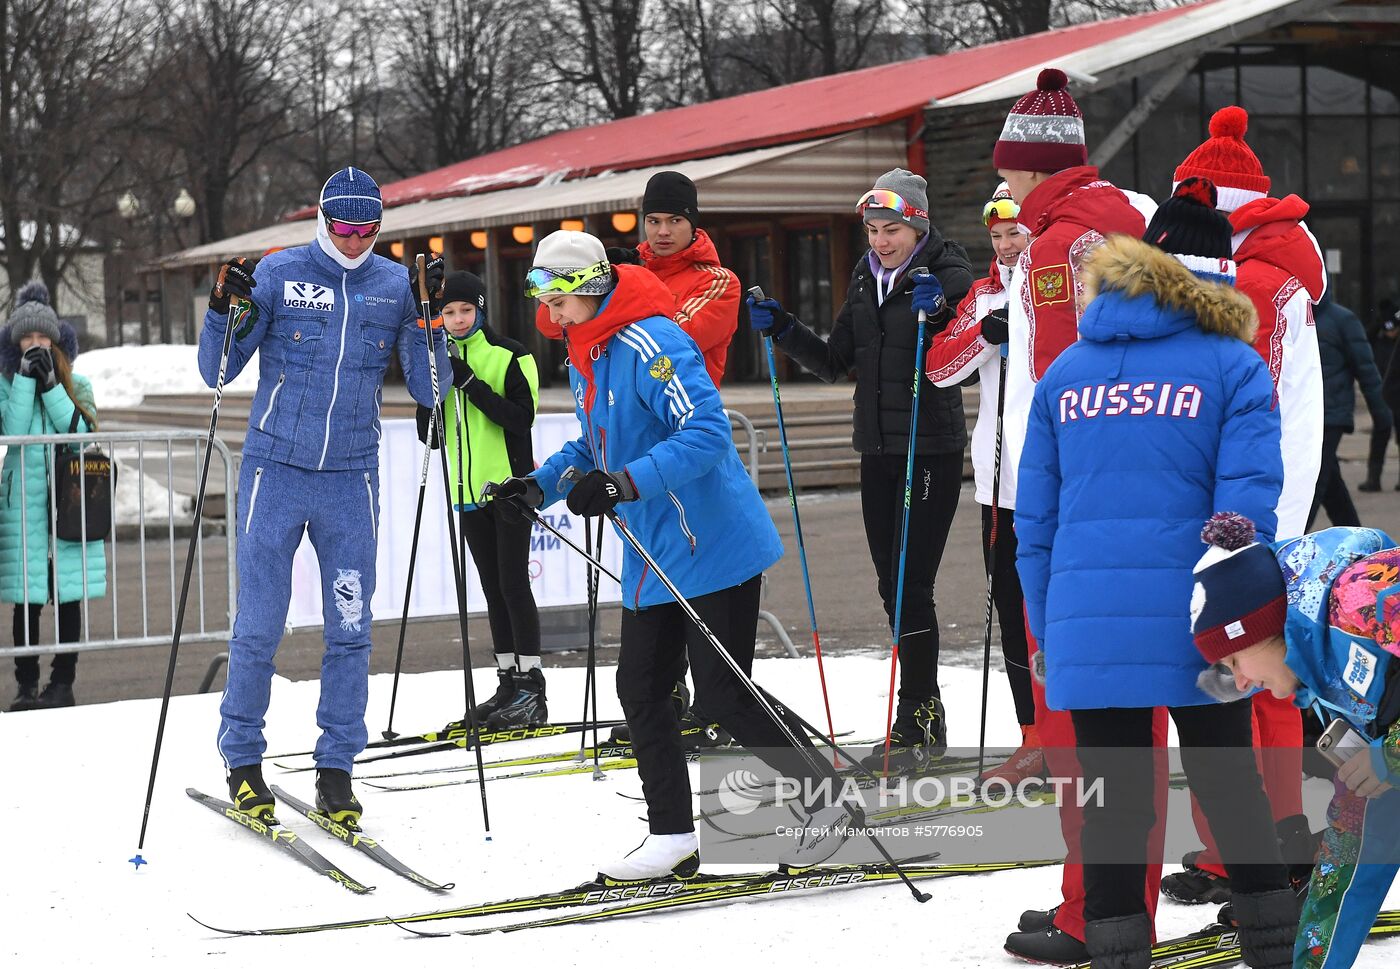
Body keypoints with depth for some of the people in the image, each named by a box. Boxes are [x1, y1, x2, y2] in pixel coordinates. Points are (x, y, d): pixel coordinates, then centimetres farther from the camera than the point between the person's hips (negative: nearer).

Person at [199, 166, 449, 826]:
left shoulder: (395, 285, 3)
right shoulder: (277, 274, -2)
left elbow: (429, 391, 1)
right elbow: (216, 373, 0)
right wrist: (225, 311, -16)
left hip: (352, 480, 2)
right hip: (276, 473, -2)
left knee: (350, 630, 4)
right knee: (259, 625, 1)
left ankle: (336, 768, 15)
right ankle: (242, 760, 17)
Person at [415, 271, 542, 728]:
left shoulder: (510, 356, -5)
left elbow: (522, 417, -16)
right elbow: (427, 434, 8)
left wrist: (471, 383, -21)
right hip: (469, 491, 6)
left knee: (514, 584, -8)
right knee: (493, 588, 10)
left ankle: (532, 689, -5)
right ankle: (508, 682, 15)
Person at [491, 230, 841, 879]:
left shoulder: (650, 344, -20)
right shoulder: (584, 358, 11)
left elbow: (707, 432, -29)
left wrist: (625, 483, -36)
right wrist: (542, 484, 9)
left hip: (714, 546, -10)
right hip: (651, 556, 10)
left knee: (723, 694, -5)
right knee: (640, 687, 7)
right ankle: (672, 837, 15)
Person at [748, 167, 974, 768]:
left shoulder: (947, 274, -9)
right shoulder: (866, 280, 12)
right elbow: (836, 364, 16)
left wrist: (939, 312, -34)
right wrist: (781, 330, 5)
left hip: (931, 450, -7)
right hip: (878, 449, 7)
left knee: (911, 585, -9)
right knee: (893, 585, 11)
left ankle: (917, 718, -1)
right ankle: (924, 718, 21)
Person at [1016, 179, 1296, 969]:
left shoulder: (1066, 370, 10)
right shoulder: (1235, 367, 0)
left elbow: (1036, 517, 10)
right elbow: (1247, 504, -9)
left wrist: (1047, 631, 16)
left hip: (1086, 625, 2)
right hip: (1193, 621, -2)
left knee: (1113, 796, 8)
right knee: (1229, 781, 14)